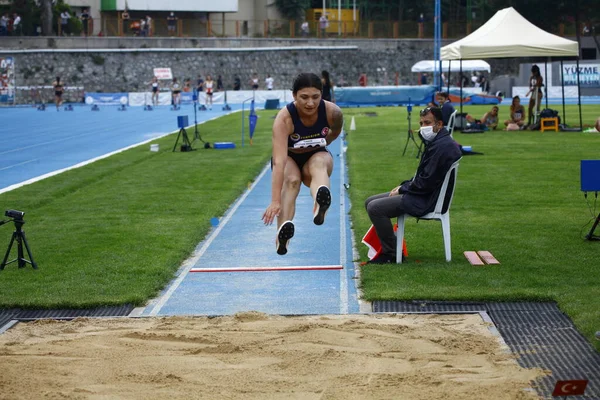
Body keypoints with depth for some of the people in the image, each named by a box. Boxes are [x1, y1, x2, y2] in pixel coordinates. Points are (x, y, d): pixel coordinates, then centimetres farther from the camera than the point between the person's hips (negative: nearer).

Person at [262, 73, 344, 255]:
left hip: (318, 156, 1)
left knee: (318, 164, -36)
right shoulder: (284, 118, -32)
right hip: (289, 159, 0)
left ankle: (320, 206, -71)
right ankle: (282, 232, -56)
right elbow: (279, 162, -42)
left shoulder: (333, 112, -23)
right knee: (291, 180, -35)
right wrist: (275, 201, -49)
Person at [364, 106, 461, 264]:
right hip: (425, 195, 11)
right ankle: (388, 246, 13)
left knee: (375, 208, -19)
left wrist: (402, 189, -9)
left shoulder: (441, 146, -21)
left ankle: (391, 254, -9)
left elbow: (426, 182, -23)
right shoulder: (437, 142, 14)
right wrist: (403, 186, 6)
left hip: (426, 201, -11)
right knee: (370, 202, 12)